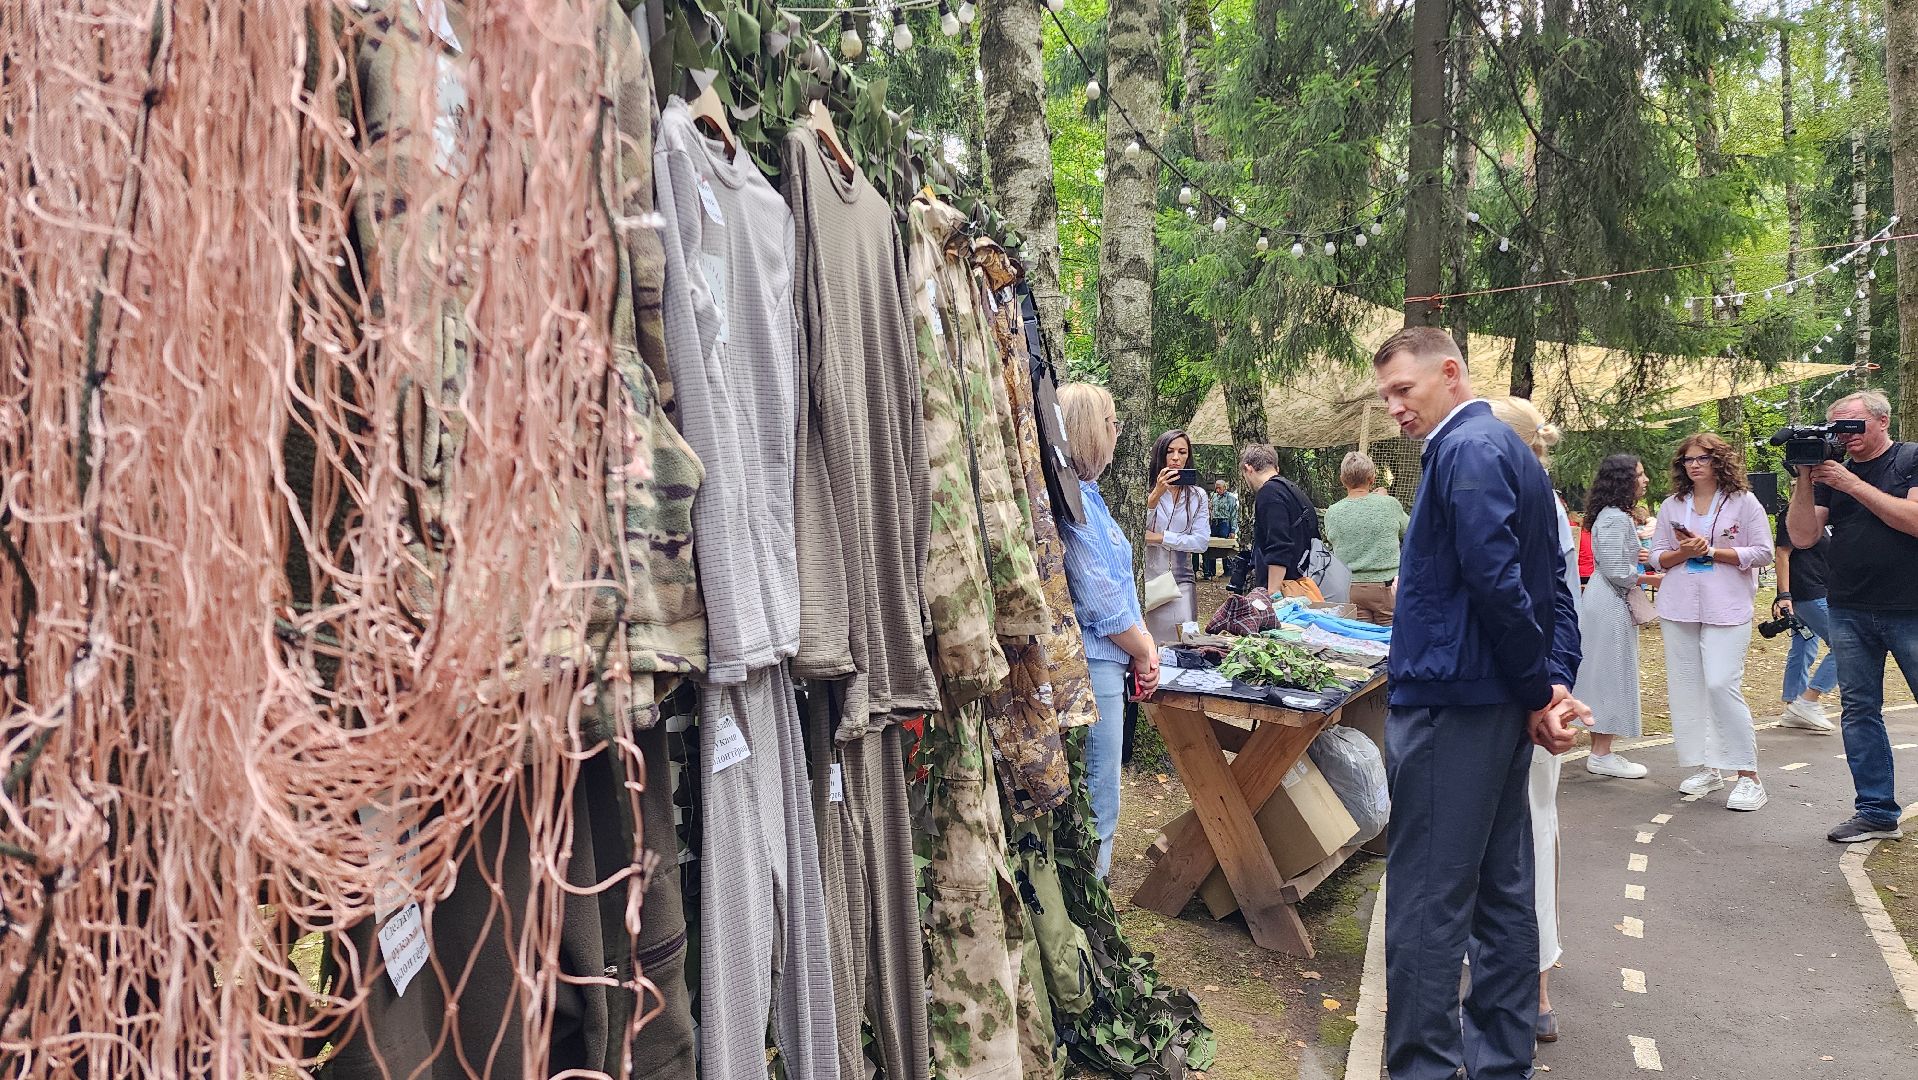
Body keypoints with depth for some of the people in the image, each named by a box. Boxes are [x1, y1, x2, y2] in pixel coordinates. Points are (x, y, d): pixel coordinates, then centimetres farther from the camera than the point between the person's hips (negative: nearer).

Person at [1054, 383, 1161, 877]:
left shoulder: (1087, 495, 14)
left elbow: (1119, 581, 18)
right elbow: (1100, 601, -19)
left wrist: (1144, 643, 6)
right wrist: (1143, 652, -4)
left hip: (1104, 665, 10)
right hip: (1090, 669, -10)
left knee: (1095, 801, 18)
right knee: (1096, 806, -1)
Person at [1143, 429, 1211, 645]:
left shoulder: (1197, 496, 8)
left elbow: (1202, 541, -1)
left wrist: (1159, 537, -8)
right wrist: (1156, 495, -24)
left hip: (1180, 581, 3)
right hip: (1145, 578, -2)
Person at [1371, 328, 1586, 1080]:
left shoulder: (1466, 452, -13)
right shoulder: (1511, 451, 17)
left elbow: (1497, 582, -20)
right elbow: (1553, 583, 15)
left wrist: (1538, 691, -10)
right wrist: (1556, 680, 6)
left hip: (1448, 704, -10)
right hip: (1501, 708, 10)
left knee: (1426, 905, -4)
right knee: (1502, 891, 15)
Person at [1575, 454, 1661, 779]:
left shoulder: (1616, 516, 14)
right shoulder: (1615, 519, -18)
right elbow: (1616, 572, -21)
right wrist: (1651, 579, -9)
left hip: (1609, 603, 10)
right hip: (1610, 606, -10)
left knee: (1603, 677, 12)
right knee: (1610, 676, -4)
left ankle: (1600, 751, 18)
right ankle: (1602, 756, 2)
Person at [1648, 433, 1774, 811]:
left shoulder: (1744, 502, 1)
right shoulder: (1672, 506, 11)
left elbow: (1762, 553, -4)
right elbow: (1657, 557, 9)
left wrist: (1712, 552, -12)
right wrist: (1683, 552, -11)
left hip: (1727, 609, -4)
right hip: (1679, 608, 4)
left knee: (1722, 685, -14)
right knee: (1686, 687, 5)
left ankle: (1749, 776, -6)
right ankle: (1706, 768, 17)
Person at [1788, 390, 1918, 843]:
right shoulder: (1831, 473, 10)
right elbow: (1803, 537, 1)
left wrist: (1852, 484, -15)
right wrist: (1804, 479, -10)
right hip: (1850, 613, 5)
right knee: (1859, 711, 7)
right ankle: (1877, 812, 14)